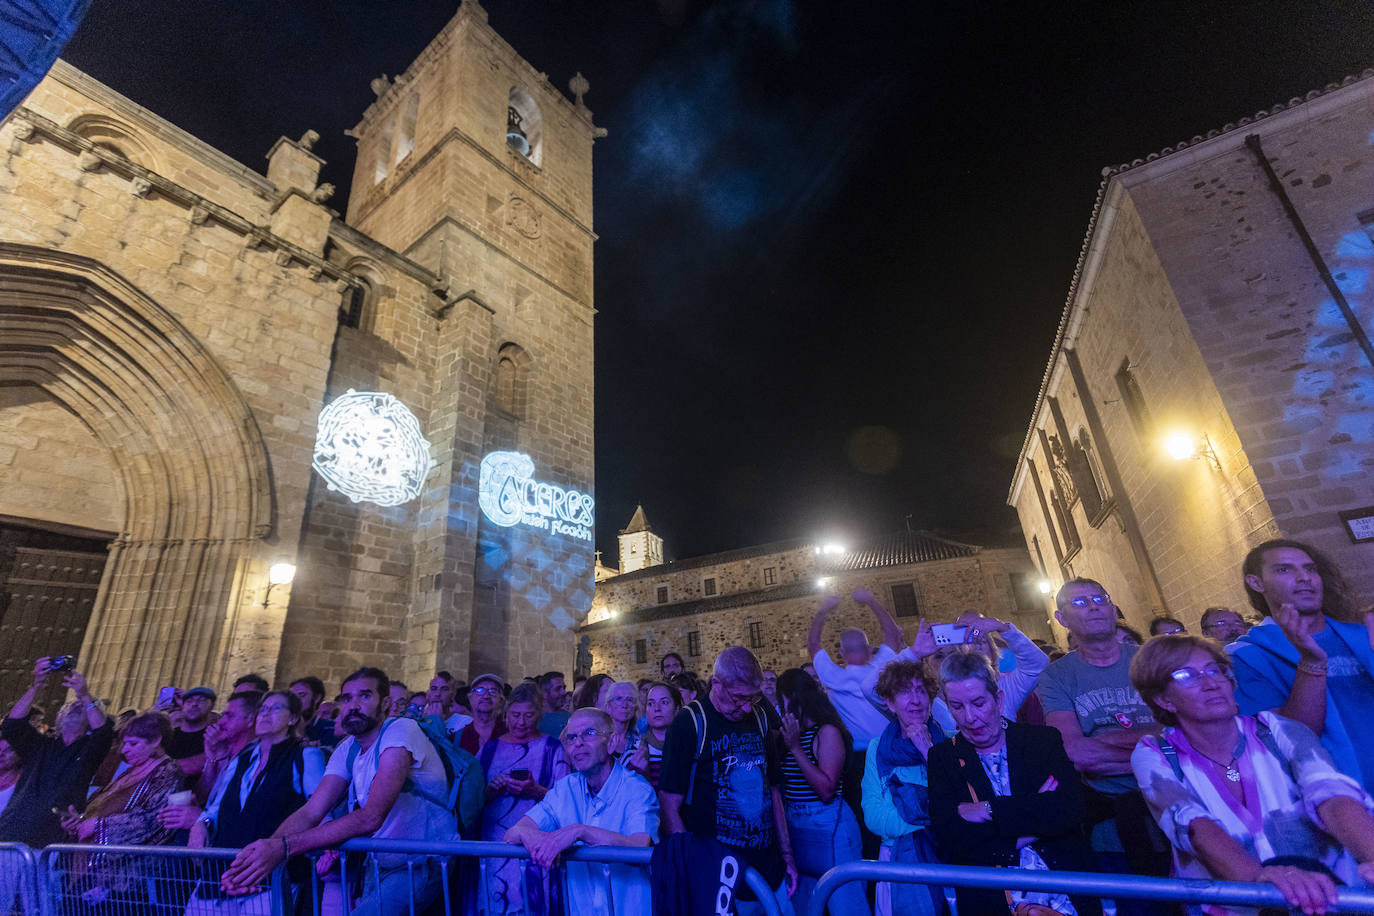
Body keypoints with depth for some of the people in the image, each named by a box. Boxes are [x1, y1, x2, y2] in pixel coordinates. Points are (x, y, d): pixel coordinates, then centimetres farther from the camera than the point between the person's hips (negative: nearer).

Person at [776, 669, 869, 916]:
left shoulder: (827, 732, -15)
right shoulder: (786, 733, 5)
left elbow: (826, 790, -22)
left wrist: (796, 748, -23)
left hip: (829, 827, -7)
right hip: (795, 826, 8)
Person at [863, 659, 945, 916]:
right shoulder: (878, 749, 0)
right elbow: (872, 816, -7)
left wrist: (929, 752, -19)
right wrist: (930, 817, -16)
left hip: (948, 859, 0)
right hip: (899, 861, 1)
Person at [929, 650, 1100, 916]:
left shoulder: (1042, 739, 6)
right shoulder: (943, 757, 4)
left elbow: (1070, 811, -7)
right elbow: (950, 838, -6)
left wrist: (988, 810, -11)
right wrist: (1034, 824, -10)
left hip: (1066, 891, 1)